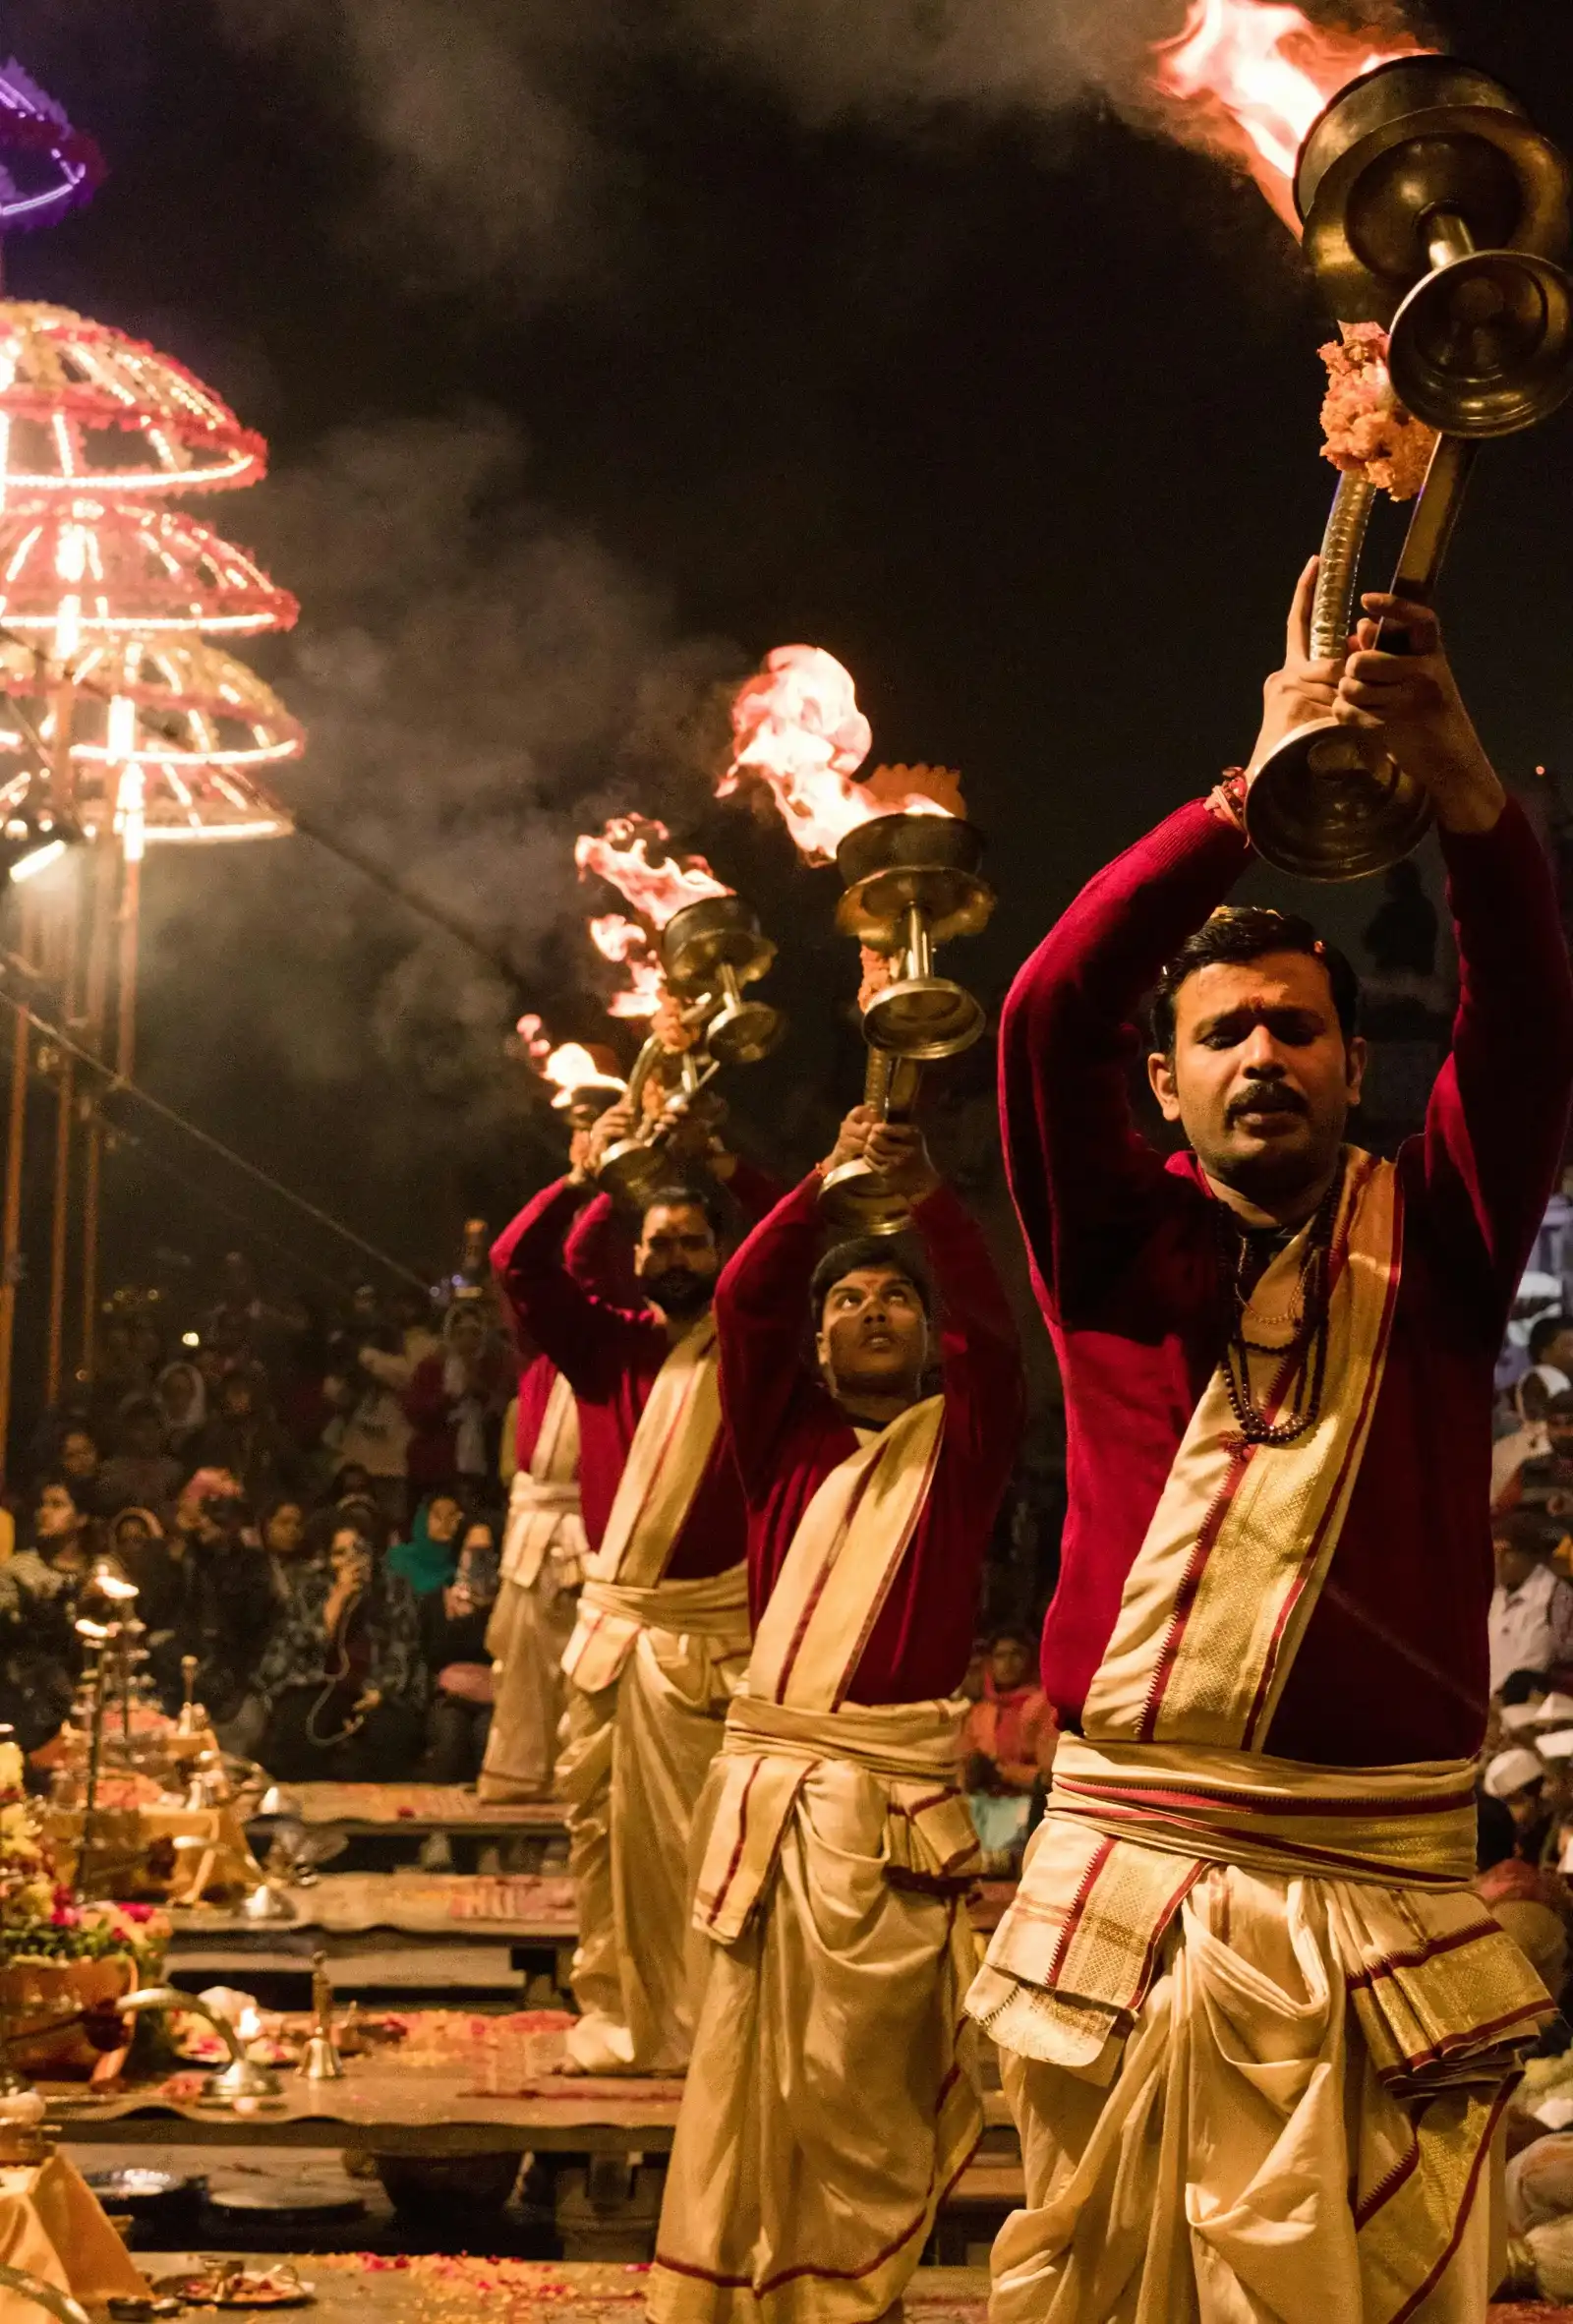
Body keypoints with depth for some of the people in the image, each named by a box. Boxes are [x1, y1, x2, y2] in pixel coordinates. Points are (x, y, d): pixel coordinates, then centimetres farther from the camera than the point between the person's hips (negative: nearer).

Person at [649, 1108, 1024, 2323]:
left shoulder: (961, 1439, 8)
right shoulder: (786, 1430, 14)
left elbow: (994, 1329, -8)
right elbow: (742, 1302, 2)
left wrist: (930, 1197, -22)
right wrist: (828, 1183, -10)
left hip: (890, 1796, -3)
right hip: (763, 1781, 3)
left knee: (860, 2093, -2)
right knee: (741, 2075, 6)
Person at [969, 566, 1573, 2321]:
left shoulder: (1429, 1240, 8)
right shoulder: (1118, 1244, 8)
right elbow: (1049, 1015, -7)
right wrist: (1253, 796, -16)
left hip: (1376, 1894, 0)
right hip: (1116, 1877, 1)